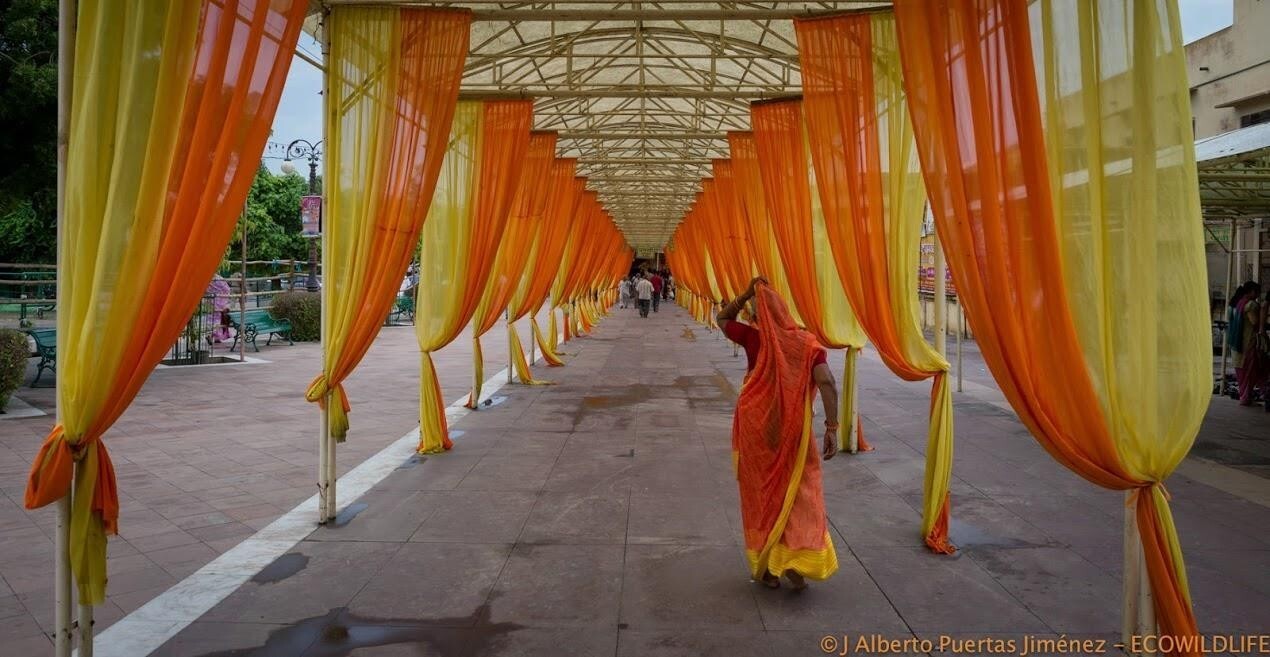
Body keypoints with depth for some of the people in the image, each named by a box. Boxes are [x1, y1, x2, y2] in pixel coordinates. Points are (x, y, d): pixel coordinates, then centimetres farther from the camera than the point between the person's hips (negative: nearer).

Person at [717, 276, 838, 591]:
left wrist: (746, 294, 7)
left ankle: (766, 568, 20)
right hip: (793, 430, 0)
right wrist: (832, 428, -11)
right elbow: (827, 383, -13)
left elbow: (722, 319, 15)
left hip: (754, 426, 1)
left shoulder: (753, 338, -3)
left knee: (761, 495, 12)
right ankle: (796, 561, 1)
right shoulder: (807, 343, -2)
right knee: (799, 493, 13)